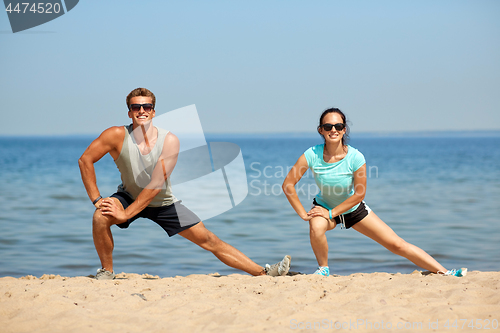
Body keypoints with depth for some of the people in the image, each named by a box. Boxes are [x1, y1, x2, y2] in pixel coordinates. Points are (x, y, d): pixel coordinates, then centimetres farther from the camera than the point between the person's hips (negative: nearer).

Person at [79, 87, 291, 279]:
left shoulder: (169, 141, -24)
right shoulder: (118, 136, -25)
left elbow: (155, 186, -27)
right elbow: (85, 160, -18)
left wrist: (125, 214, -31)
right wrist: (97, 199, -24)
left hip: (163, 204, 0)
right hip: (129, 197, 0)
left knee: (209, 240, -1)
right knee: (101, 217, -31)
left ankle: (263, 273, 4)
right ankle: (106, 271, -8)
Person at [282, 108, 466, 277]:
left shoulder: (355, 157, -27)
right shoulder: (312, 155, -26)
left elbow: (359, 194, -17)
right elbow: (288, 184, -19)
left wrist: (331, 213, -19)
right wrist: (303, 213, -21)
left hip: (353, 208, 0)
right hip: (324, 206, 0)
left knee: (396, 244, -3)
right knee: (316, 229, -36)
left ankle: (445, 273, 4)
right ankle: (323, 268, -5)